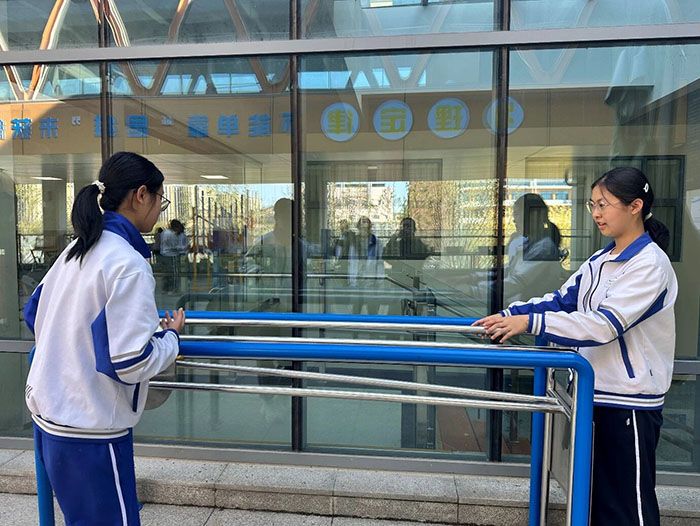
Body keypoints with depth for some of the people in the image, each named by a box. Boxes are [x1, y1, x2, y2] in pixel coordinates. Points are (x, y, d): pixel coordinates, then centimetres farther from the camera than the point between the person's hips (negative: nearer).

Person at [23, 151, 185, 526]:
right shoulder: (129, 263, -22)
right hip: (89, 430, -9)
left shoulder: (77, 249, 5)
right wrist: (171, 334, -7)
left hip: (49, 415, 9)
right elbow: (131, 362, -24)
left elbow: (33, 313, 19)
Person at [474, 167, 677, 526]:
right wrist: (508, 316, -7)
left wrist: (530, 322, -32)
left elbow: (605, 324, -26)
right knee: (597, 495, 20)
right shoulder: (601, 261, 9)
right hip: (598, 392, 8)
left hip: (630, 400, -8)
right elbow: (561, 300, 6)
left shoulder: (650, 263, -16)